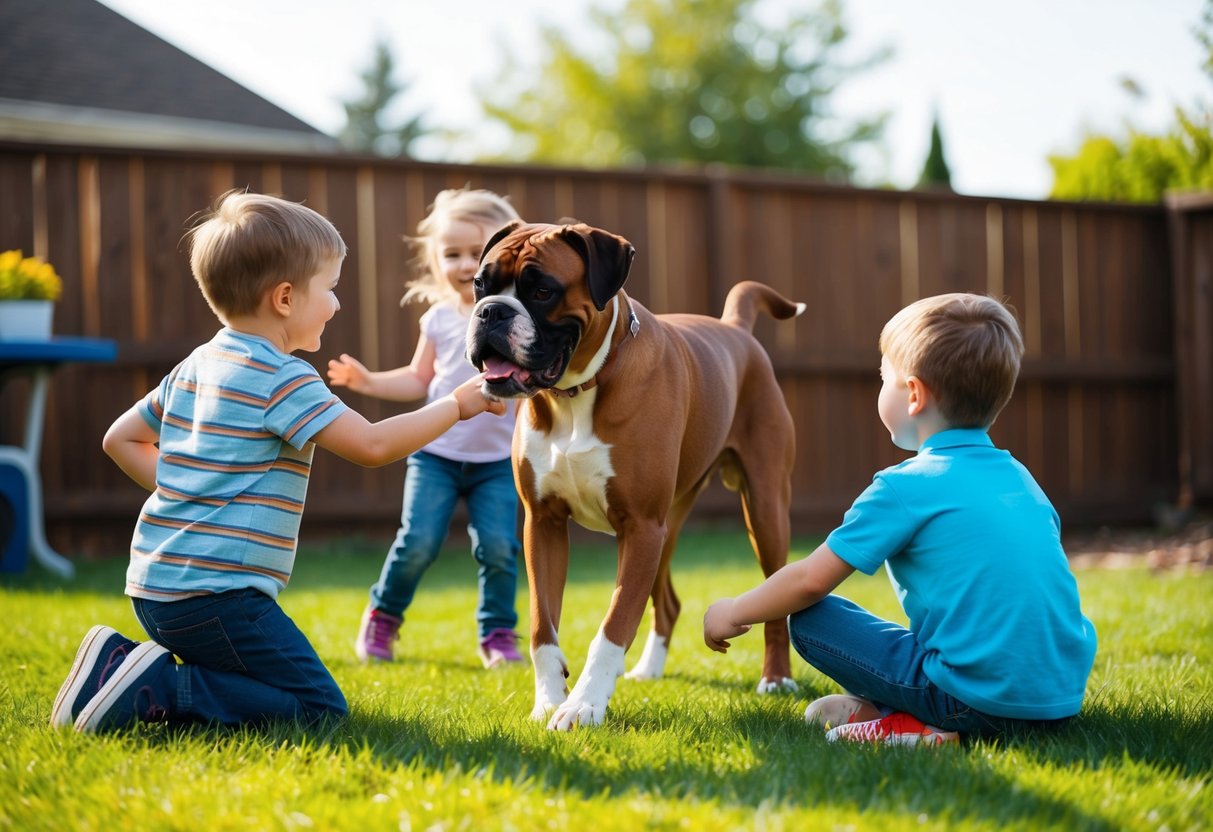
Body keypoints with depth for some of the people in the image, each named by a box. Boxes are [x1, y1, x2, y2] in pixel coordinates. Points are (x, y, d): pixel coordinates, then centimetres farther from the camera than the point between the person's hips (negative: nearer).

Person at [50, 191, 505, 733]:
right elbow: (372, 445, -17)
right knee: (320, 709, -7)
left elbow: (121, 439, 24)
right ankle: (154, 689, -15)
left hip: (155, 587, 9)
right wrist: (454, 405, -4)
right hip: (217, 593, -9)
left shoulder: (195, 367, 16)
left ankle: (120, 664, 5)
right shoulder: (282, 378, -12)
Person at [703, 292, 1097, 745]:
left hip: (979, 696, -6)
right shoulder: (1021, 479, 15)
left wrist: (733, 613, 14)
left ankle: (911, 723, -4)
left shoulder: (906, 487, -5)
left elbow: (812, 580, -4)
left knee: (809, 618, 4)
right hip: (1064, 694, 6)